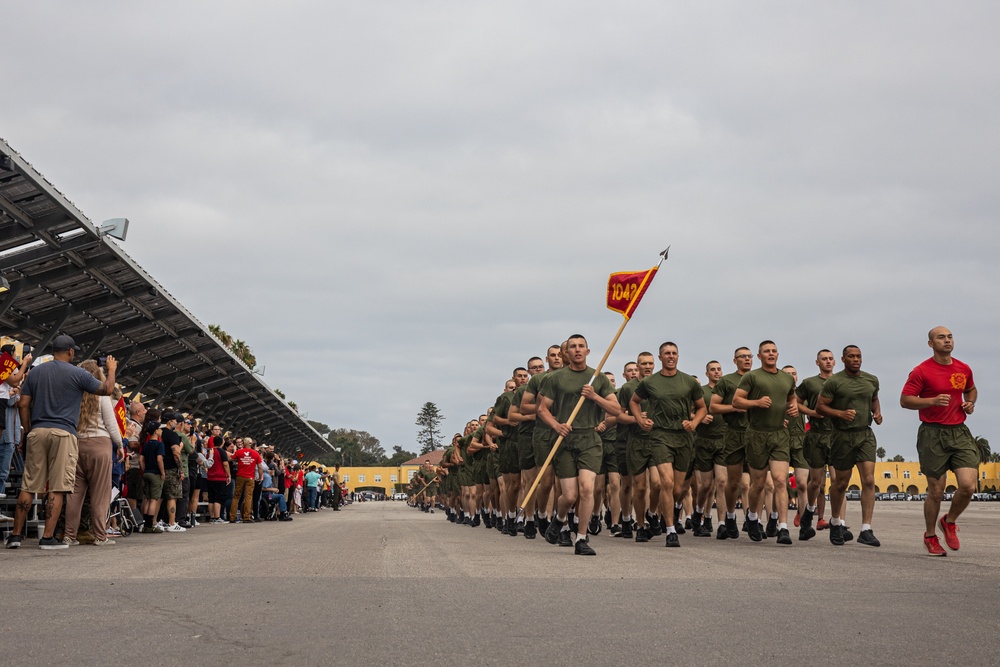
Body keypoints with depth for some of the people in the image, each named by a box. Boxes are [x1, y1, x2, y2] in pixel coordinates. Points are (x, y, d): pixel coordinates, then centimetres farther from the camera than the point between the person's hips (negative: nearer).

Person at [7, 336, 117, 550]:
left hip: (37, 432, 4)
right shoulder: (77, 374, 0)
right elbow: (107, 389, 6)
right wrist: (111, 369, 23)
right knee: (57, 488, -3)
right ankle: (48, 537, -6)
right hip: (63, 433, -4)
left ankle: (16, 534, 8)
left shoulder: (35, 372, 13)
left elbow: (23, 405, 10)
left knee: (29, 486, 8)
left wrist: (27, 431, 17)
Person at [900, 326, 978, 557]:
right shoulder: (921, 371, -6)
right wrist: (933, 401, -20)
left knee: (968, 486, -11)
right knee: (936, 491, 1)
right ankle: (930, 536, 23)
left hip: (960, 433, 4)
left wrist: (970, 403, 7)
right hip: (933, 435, -4)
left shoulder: (964, 369, 9)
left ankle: (949, 522, 18)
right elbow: (905, 400, -7)